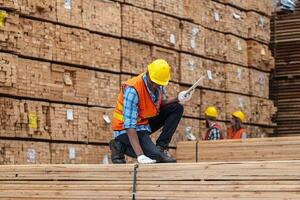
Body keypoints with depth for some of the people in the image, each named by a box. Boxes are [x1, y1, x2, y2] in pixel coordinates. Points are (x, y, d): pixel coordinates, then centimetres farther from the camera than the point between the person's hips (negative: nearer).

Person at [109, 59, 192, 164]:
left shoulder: (159, 84, -7)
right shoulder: (132, 90, -30)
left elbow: (160, 103, 13)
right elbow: (129, 126, -33)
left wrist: (177, 99, -9)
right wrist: (140, 155, -39)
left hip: (146, 122, 8)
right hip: (126, 130, -8)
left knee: (177, 108, -4)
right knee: (157, 157, -24)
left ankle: (160, 147, -3)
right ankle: (121, 146, -3)